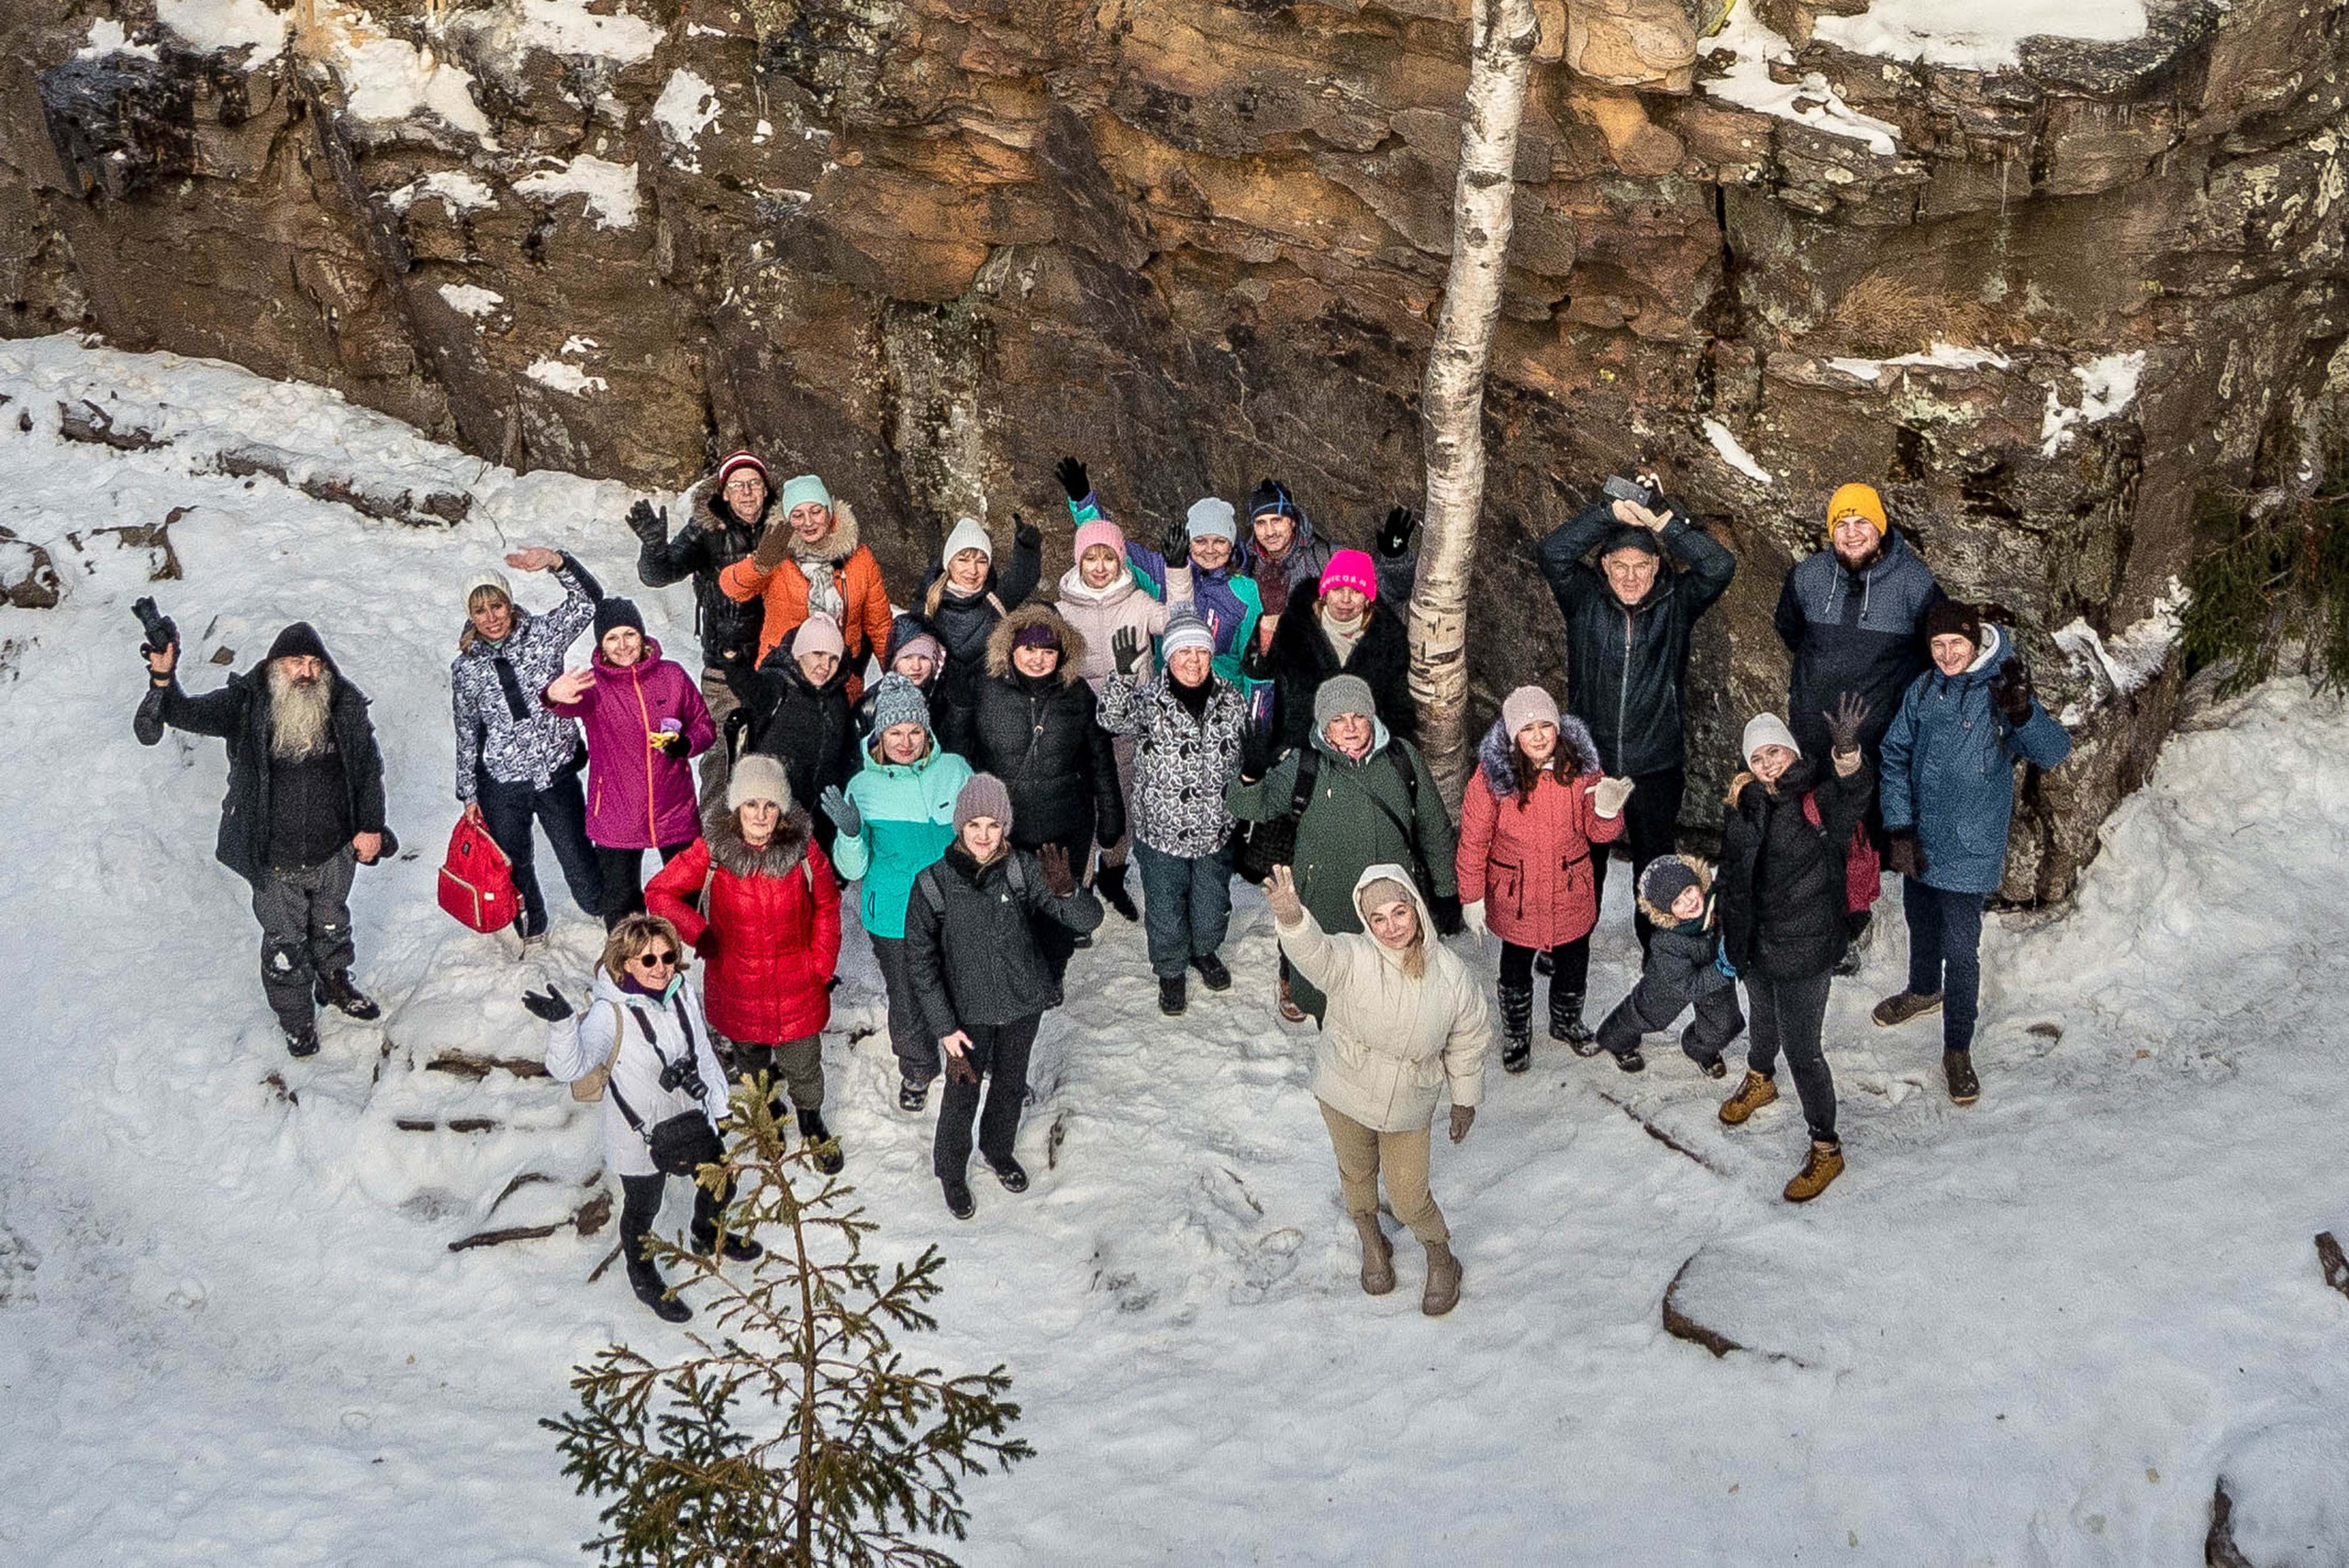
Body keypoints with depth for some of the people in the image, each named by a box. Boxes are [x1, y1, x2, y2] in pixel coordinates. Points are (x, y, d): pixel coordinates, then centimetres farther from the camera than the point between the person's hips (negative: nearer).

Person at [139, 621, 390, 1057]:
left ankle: (335, 984, 52)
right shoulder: (246, 705, -13)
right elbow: (185, 714, -18)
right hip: (275, 861, -2)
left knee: (332, 927, 26)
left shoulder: (345, 706, -9)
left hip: (335, 853, 2)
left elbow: (370, 767, 1)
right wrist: (163, 678, -38)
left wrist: (371, 826, 0)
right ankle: (296, 1018, 34)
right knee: (284, 943, 12)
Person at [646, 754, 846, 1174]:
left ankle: (812, 1124, 44)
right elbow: (658, 892, -7)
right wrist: (700, 936, -12)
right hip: (738, 989, 1)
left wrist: (822, 964, -3)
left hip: (797, 989, 0)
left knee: (802, 1066, 15)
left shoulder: (804, 848, -14)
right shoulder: (712, 851, -17)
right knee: (751, 1061, 24)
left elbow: (827, 906, 0)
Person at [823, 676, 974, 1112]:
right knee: (905, 1001, 14)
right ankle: (916, 1071, 42)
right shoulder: (864, 786, -6)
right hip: (894, 917, 0)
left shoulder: (954, 770, -5)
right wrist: (850, 833, -25)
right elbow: (853, 868, -7)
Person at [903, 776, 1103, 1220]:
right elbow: (920, 961, -11)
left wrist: (1066, 892, -40)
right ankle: (951, 1171, 37)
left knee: (1010, 1084, 22)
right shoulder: (933, 883, -17)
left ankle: (998, 1149, 50)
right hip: (967, 1011, -2)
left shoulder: (1023, 869, -14)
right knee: (963, 1092, 10)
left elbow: (1088, 919, -18)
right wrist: (944, 1028, -14)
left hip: (1023, 1002, 2)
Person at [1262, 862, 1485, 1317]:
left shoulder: (1452, 976, -19)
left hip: (1409, 1106, 0)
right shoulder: (1351, 959, -26)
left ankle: (1442, 1262, 39)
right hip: (1345, 1092, 0)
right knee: (1356, 1173, 23)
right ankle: (1372, 1245, 52)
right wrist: (1291, 919, -72)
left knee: (1409, 1197, 9)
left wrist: (1465, 1100, 9)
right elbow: (1312, 951, -50)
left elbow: (1467, 1044, -3)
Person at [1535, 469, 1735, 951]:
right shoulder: (1584, 598, -6)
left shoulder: (1675, 601, -4)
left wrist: (1664, 521, -28)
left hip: (1656, 766, 0)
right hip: (1589, 760, 0)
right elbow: (1552, 551, -22)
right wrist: (1614, 513, -29)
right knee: (1583, 861, 16)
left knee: (1654, 860, 17)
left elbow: (1719, 566, -20)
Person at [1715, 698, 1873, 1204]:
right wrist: (1731, 939, 15)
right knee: (1764, 1020, 31)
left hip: (1804, 949, -6)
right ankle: (1760, 1081, 59)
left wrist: (1847, 750, -65)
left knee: (1802, 1050, -1)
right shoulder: (1746, 805, -1)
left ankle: (1826, 1149, 15)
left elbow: (1856, 793, -44)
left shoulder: (1821, 797, -18)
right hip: (1757, 942, 6)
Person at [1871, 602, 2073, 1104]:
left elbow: (2054, 752, -24)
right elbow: (1895, 755, 2)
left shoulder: (1998, 692, -16)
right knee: (1921, 924, 25)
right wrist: (1899, 827, -7)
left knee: (1961, 948, -3)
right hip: (1918, 840, 5)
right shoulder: (1923, 690, -3)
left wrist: (2022, 712, -45)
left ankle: (1958, 1051, 11)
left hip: (1969, 850, -5)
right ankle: (1925, 991, 52)